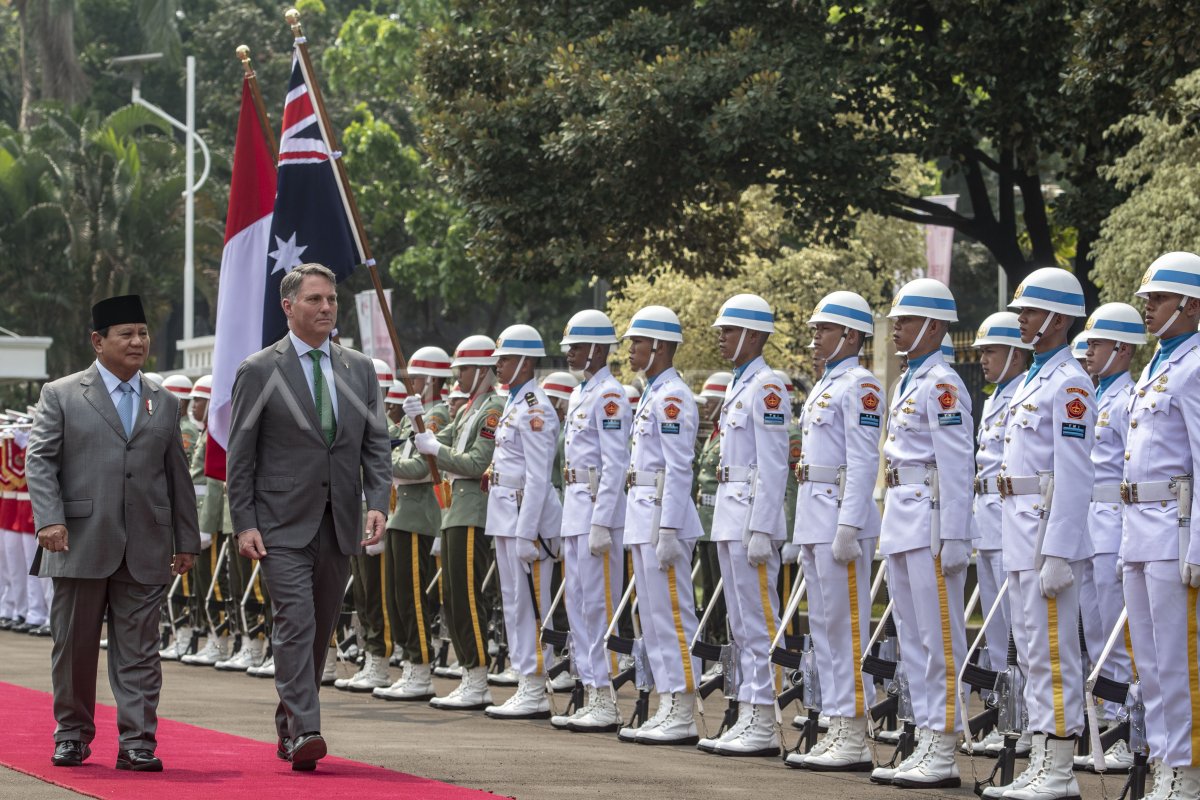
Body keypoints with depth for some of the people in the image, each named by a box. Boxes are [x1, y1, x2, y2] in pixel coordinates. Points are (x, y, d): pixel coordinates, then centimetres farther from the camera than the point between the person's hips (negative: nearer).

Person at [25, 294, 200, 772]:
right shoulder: (61, 396, 5)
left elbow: (177, 475, 17)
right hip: (81, 546, -2)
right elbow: (40, 461, -1)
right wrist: (49, 518, -14)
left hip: (145, 551, 2)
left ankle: (137, 744, -1)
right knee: (74, 647, 5)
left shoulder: (164, 404, 16)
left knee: (139, 652, -1)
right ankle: (72, 735, 19)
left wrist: (187, 540, 14)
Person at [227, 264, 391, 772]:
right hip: (283, 525, -5)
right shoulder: (259, 372, -2)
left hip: (339, 526, 5)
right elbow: (240, 457, -2)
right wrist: (244, 524, -9)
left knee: (319, 633, 10)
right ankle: (303, 734, -19)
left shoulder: (360, 370, 11)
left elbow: (376, 445, 9)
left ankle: (288, 729, 22)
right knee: (295, 625, -15)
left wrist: (377, 503, -6)